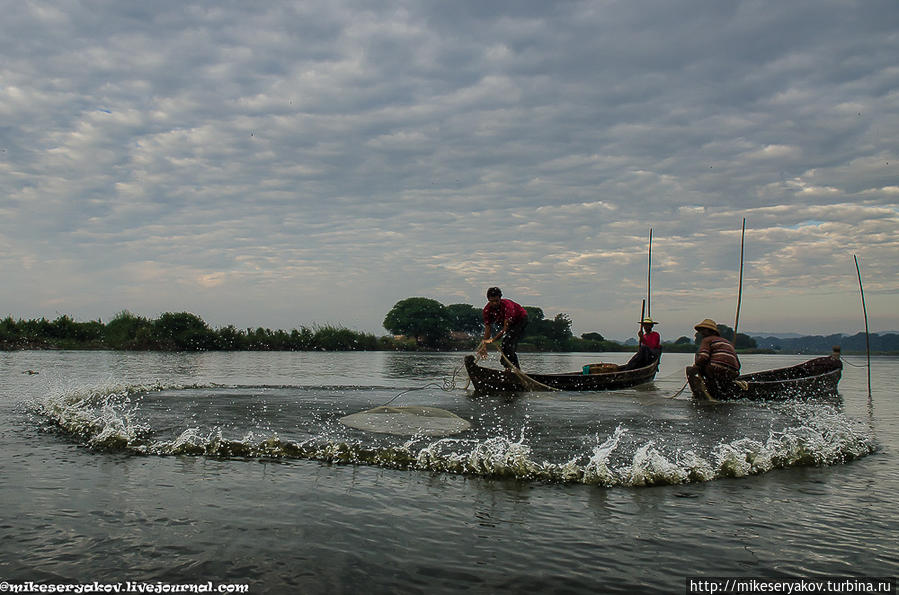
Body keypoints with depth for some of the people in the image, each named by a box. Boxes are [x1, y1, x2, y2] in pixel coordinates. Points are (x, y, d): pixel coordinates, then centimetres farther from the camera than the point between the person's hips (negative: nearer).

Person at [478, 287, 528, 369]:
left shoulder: (507, 305, -39)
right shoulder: (487, 309, -21)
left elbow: (506, 328, -42)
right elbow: (488, 328, -22)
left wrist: (493, 339, -51)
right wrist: (484, 345, -35)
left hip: (521, 320, -7)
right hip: (508, 321, 7)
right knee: (505, 344, -1)